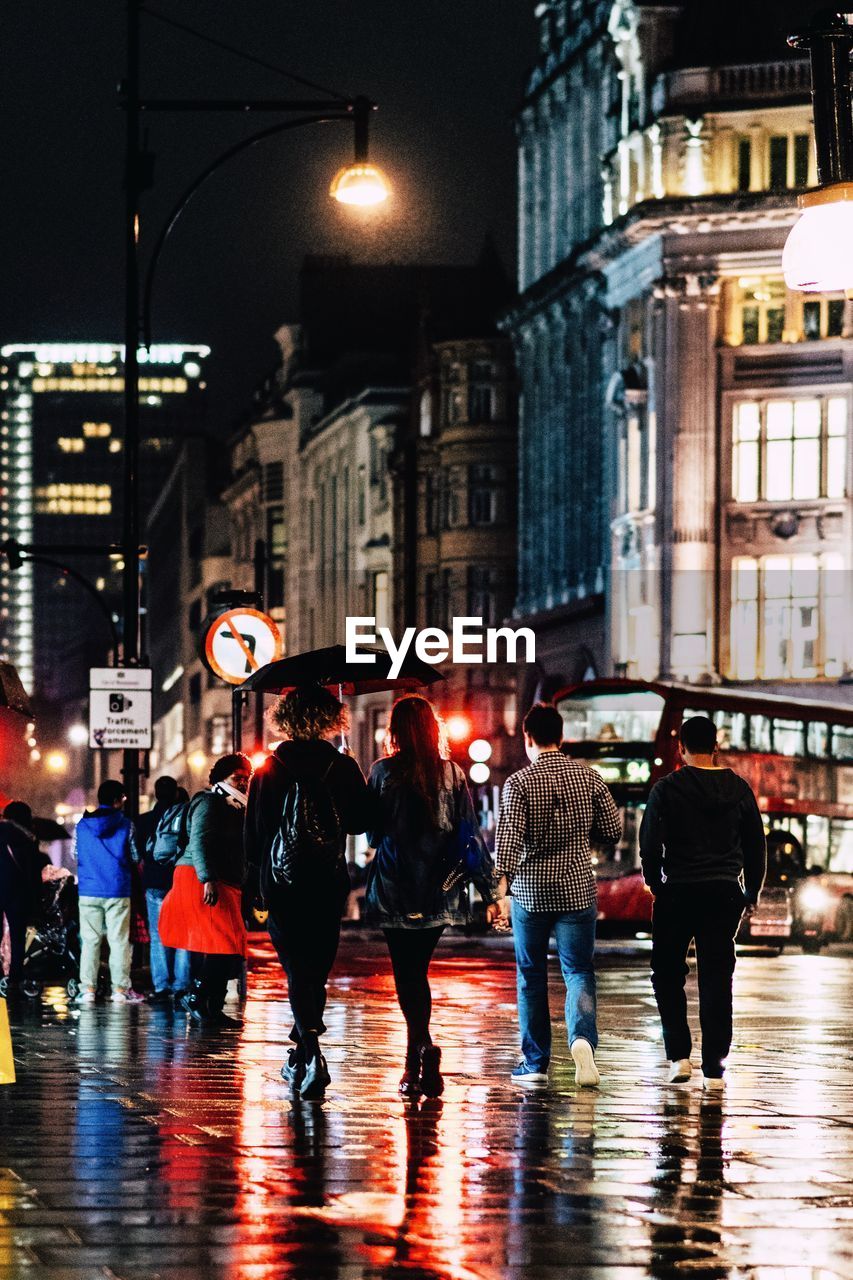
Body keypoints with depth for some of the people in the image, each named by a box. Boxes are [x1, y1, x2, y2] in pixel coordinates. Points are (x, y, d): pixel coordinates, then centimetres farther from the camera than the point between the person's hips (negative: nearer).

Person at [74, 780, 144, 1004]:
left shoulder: (82, 825, 4)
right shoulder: (125, 825, -4)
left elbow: (76, 855, 12)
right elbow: (135, 857, 1)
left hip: (88, 891, 2)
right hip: (117, 891, -2)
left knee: (90, 941, 5)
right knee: (119, 940, 2)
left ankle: (88, 989, 2)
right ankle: (120, 989, 0)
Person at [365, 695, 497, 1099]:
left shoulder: (384, 772, -6)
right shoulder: (451, 773, 1)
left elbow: (372, 831, 0)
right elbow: (469, 834, 1)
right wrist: (488, 888, 3)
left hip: (395, 890, -3)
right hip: (438, 891, 3)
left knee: (407, 974, 0)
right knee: (418, 970, 15)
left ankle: (423, 1047, -20)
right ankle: (417, 1059, 11)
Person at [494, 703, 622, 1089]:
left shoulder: (518, 784, -8)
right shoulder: (588, 778, 0)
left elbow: (508, 840, -17)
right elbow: (613, 832, 4)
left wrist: (503, 890, -17)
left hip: (530, 890, -1)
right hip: (577, 889, 1)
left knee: (531, 975, 11)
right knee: (579, 972, 5)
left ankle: (535, 1061, 15)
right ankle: (582, 1038, -22)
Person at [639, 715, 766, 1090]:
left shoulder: (667, 789, -5)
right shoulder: (739, 789, 4)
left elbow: (650, 843, -6)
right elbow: (756, 844, 9)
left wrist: (654, 883, 10)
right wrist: (752, 892, 18)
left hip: (678, 892, -2)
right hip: (725, 893, 2)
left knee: (667, 974, 12)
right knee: (717, 979, 4)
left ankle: (679, 1055, 0)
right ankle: (713, 1069, 0)